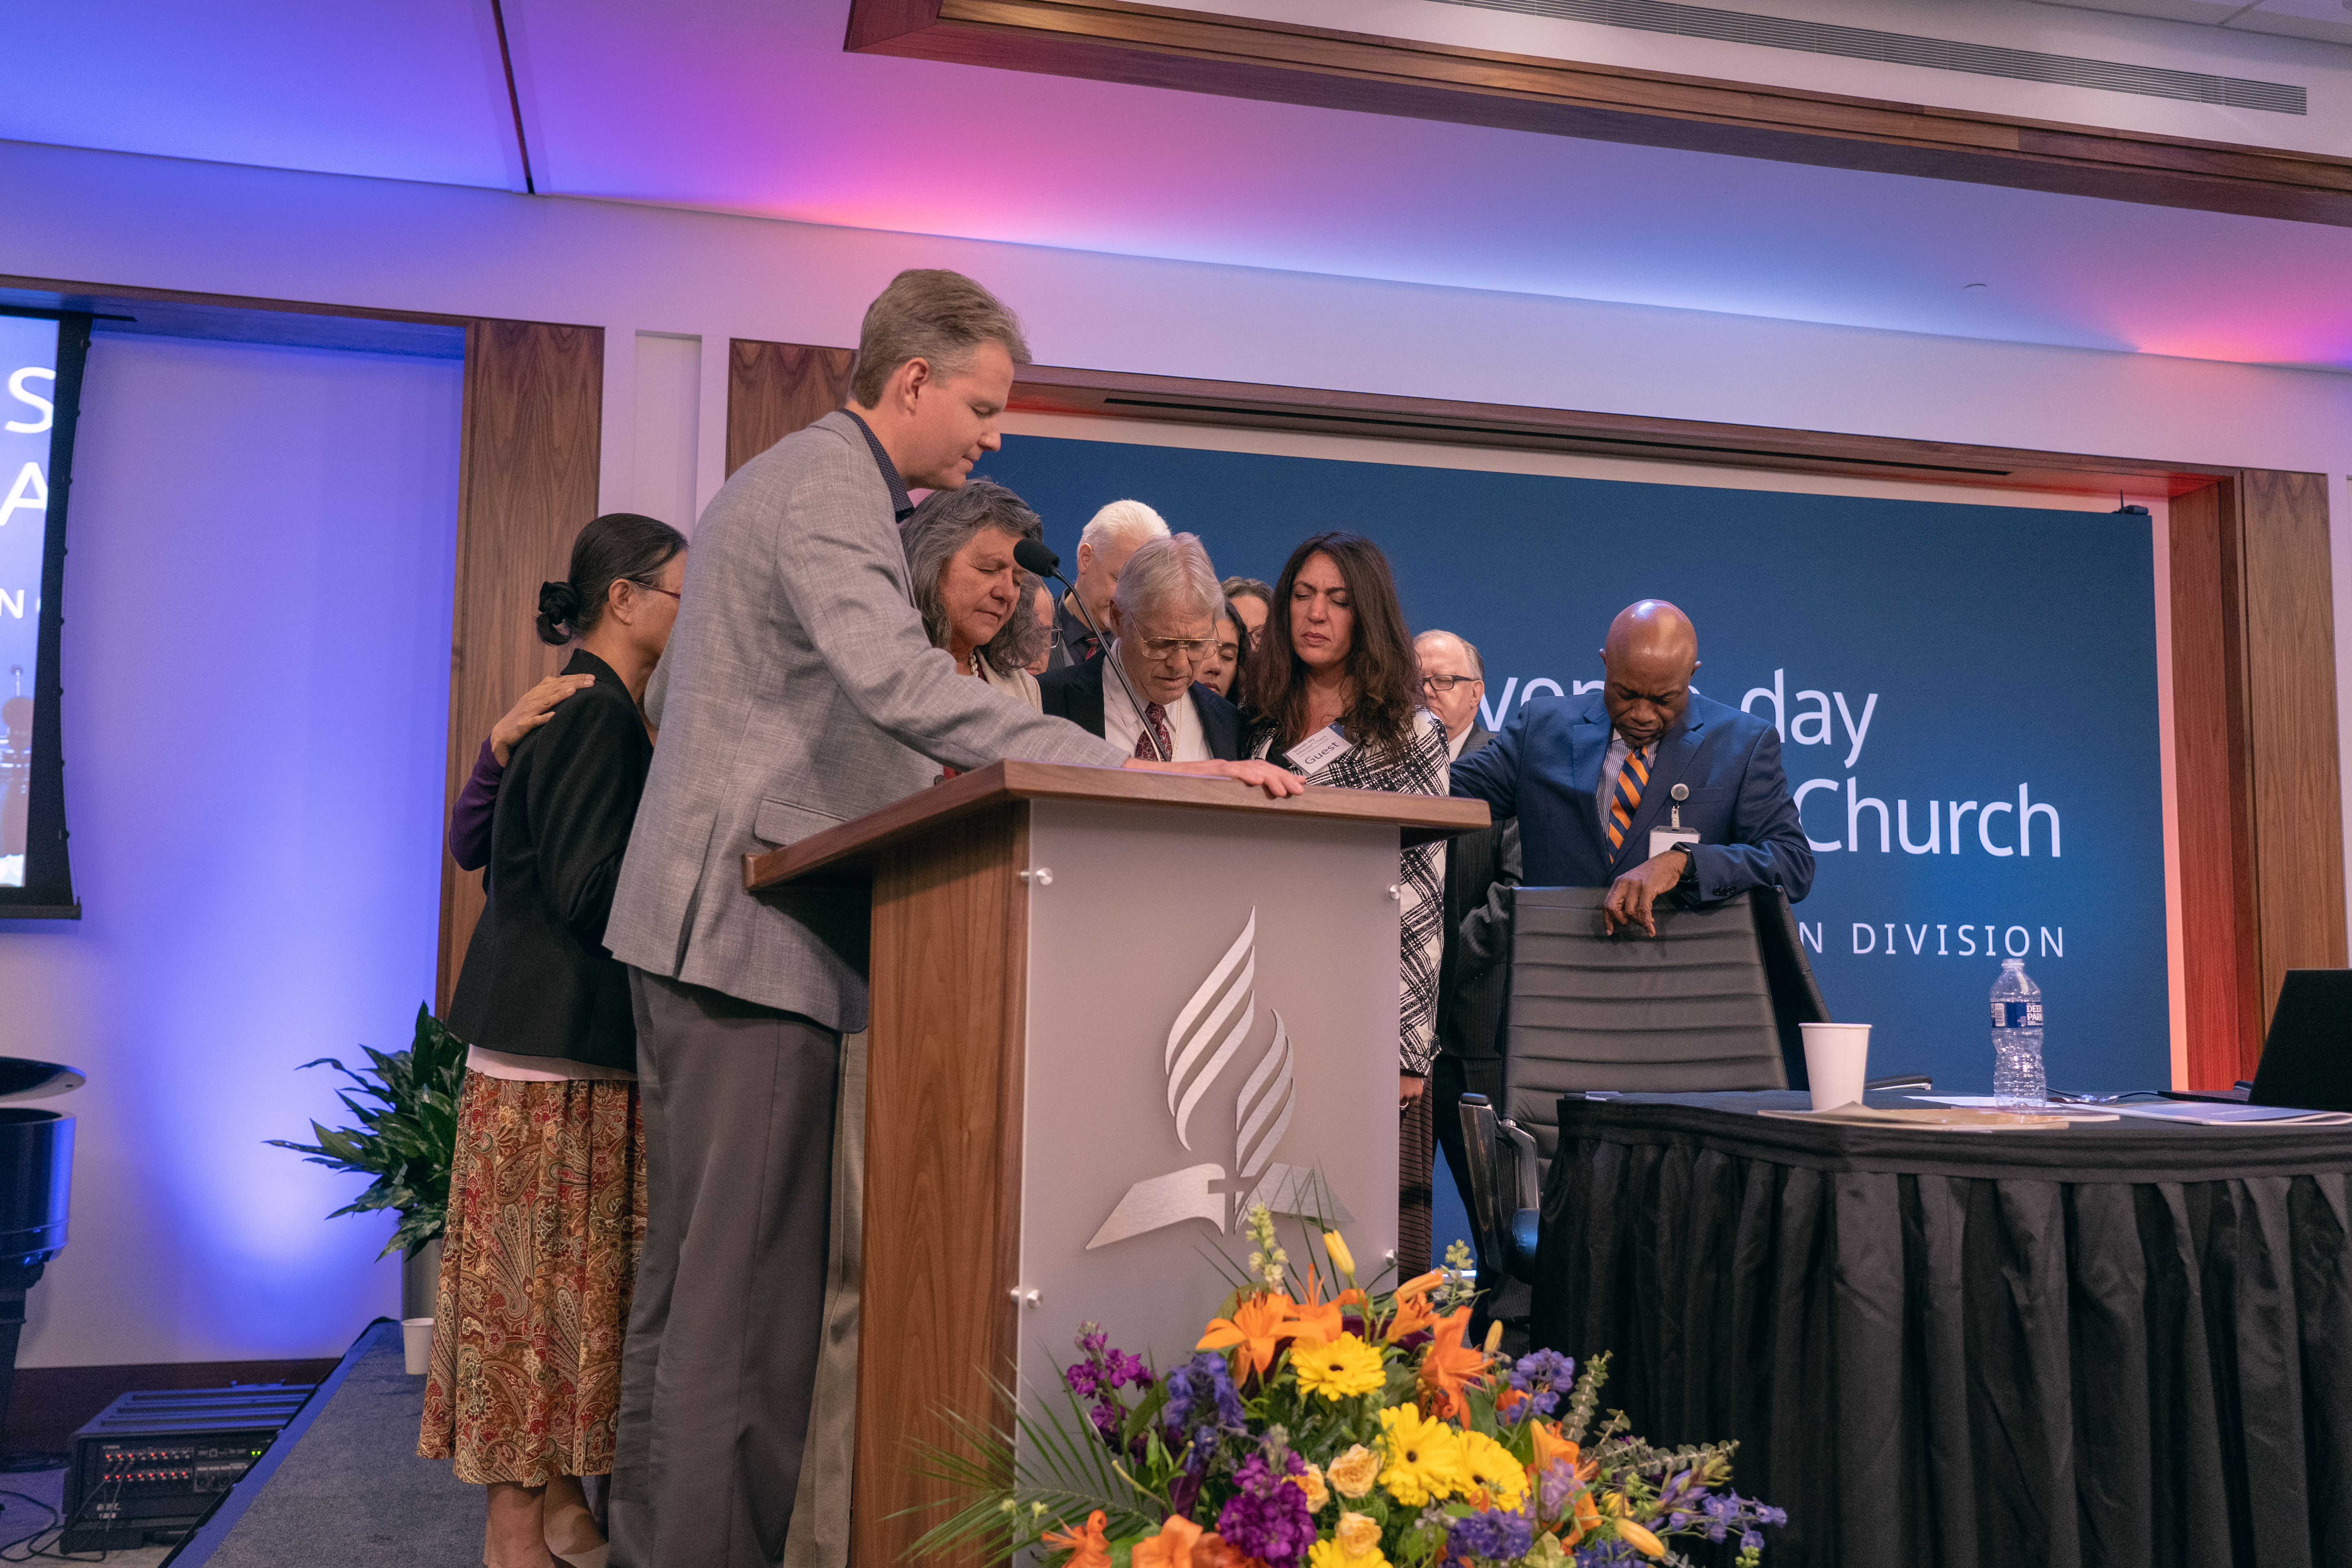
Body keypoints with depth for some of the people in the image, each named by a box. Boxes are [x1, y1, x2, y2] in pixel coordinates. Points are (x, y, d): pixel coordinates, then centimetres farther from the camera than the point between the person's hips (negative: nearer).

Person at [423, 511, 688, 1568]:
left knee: (569, 1277, 11)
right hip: (558, 1045, -10)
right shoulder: (595, 715, -13)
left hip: (566, 1038, 10)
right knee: (540, 1274, -3)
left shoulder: (591, 709, 17)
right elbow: (592, 891, -19)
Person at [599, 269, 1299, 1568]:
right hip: (752, 926, -11)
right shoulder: (830, 491, -12)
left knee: (692, 1261, 15)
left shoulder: (788, 478, 21)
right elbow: (901, 680, -30)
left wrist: (907, 780, 22)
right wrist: (1136, 772, -33)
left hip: (700, 920, 11)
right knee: (751, 1277, -8)